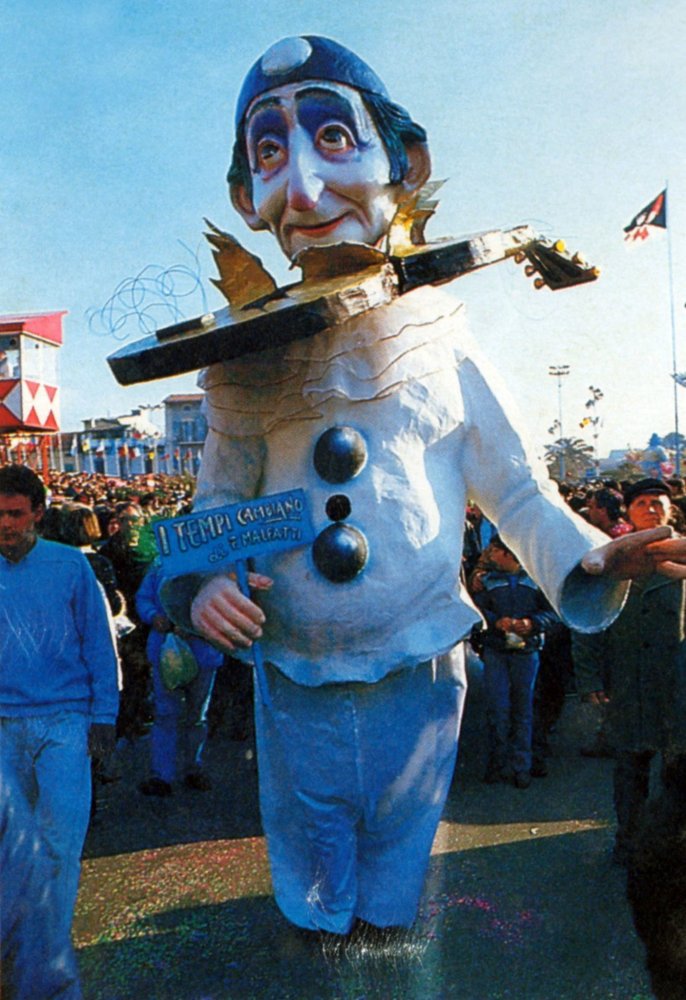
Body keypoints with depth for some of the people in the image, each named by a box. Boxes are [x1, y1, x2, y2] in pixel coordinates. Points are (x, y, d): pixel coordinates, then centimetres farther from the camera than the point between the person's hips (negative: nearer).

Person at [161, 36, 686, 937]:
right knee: (310, 894, 21)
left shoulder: (439, 348, -5)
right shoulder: (253, 361, -1)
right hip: (294, 686, 2)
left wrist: (587, 559, -16)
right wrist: (199, 580, -9)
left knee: (393, 892, 19)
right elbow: (220, 500, 8)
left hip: (416, 684, -1)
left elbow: (516, 488, 0)